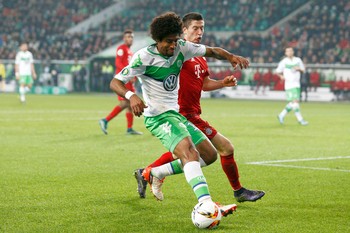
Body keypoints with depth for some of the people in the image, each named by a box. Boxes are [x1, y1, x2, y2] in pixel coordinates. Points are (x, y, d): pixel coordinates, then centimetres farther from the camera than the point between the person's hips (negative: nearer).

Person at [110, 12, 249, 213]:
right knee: (189, 152, -30)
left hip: (176, 113, 8)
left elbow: (211, 51, 8)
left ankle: (156, 174, 19)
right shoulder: (144, 57, -15)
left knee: (210, 154, 11)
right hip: (158, 117, -8)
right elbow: (115, 82, -15)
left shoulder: (181, 48, 1)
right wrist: (131, 96, -36)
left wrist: (231, 57, -13)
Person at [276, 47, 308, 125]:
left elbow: (303, 70, 15)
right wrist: (281, 76, -12)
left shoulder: (298, 60, 8)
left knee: (292, 103, 6)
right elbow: (278, 71, 7)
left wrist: (299, 69, -7)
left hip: (297, 84, 5)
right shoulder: (283, 62, -2)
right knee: (295, 102, -13)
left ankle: (281, 115, 22)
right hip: (289, 85, -5)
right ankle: (300, 119, -10)